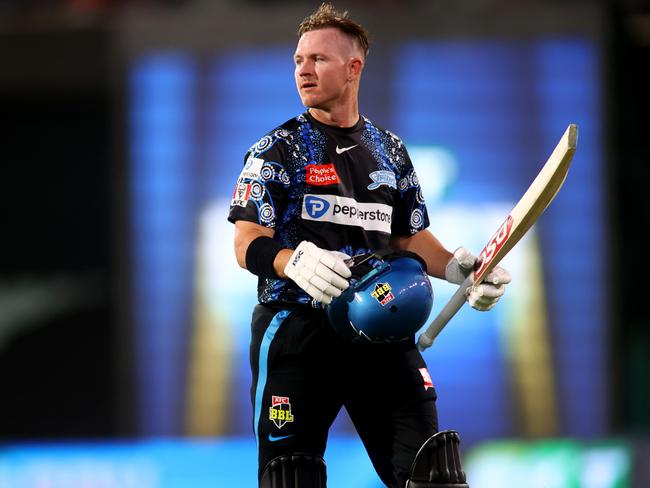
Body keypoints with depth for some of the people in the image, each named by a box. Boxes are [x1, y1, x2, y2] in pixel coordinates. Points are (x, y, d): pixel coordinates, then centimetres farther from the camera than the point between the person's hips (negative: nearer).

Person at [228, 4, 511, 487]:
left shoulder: (390, 151, 15)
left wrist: (459, 267, 1)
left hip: (381, 330, 3)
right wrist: (296, 261, -28)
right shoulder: (277, 150, 2)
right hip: (297, 332, -3)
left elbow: (412, 237, 21)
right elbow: (248, 244, -7)